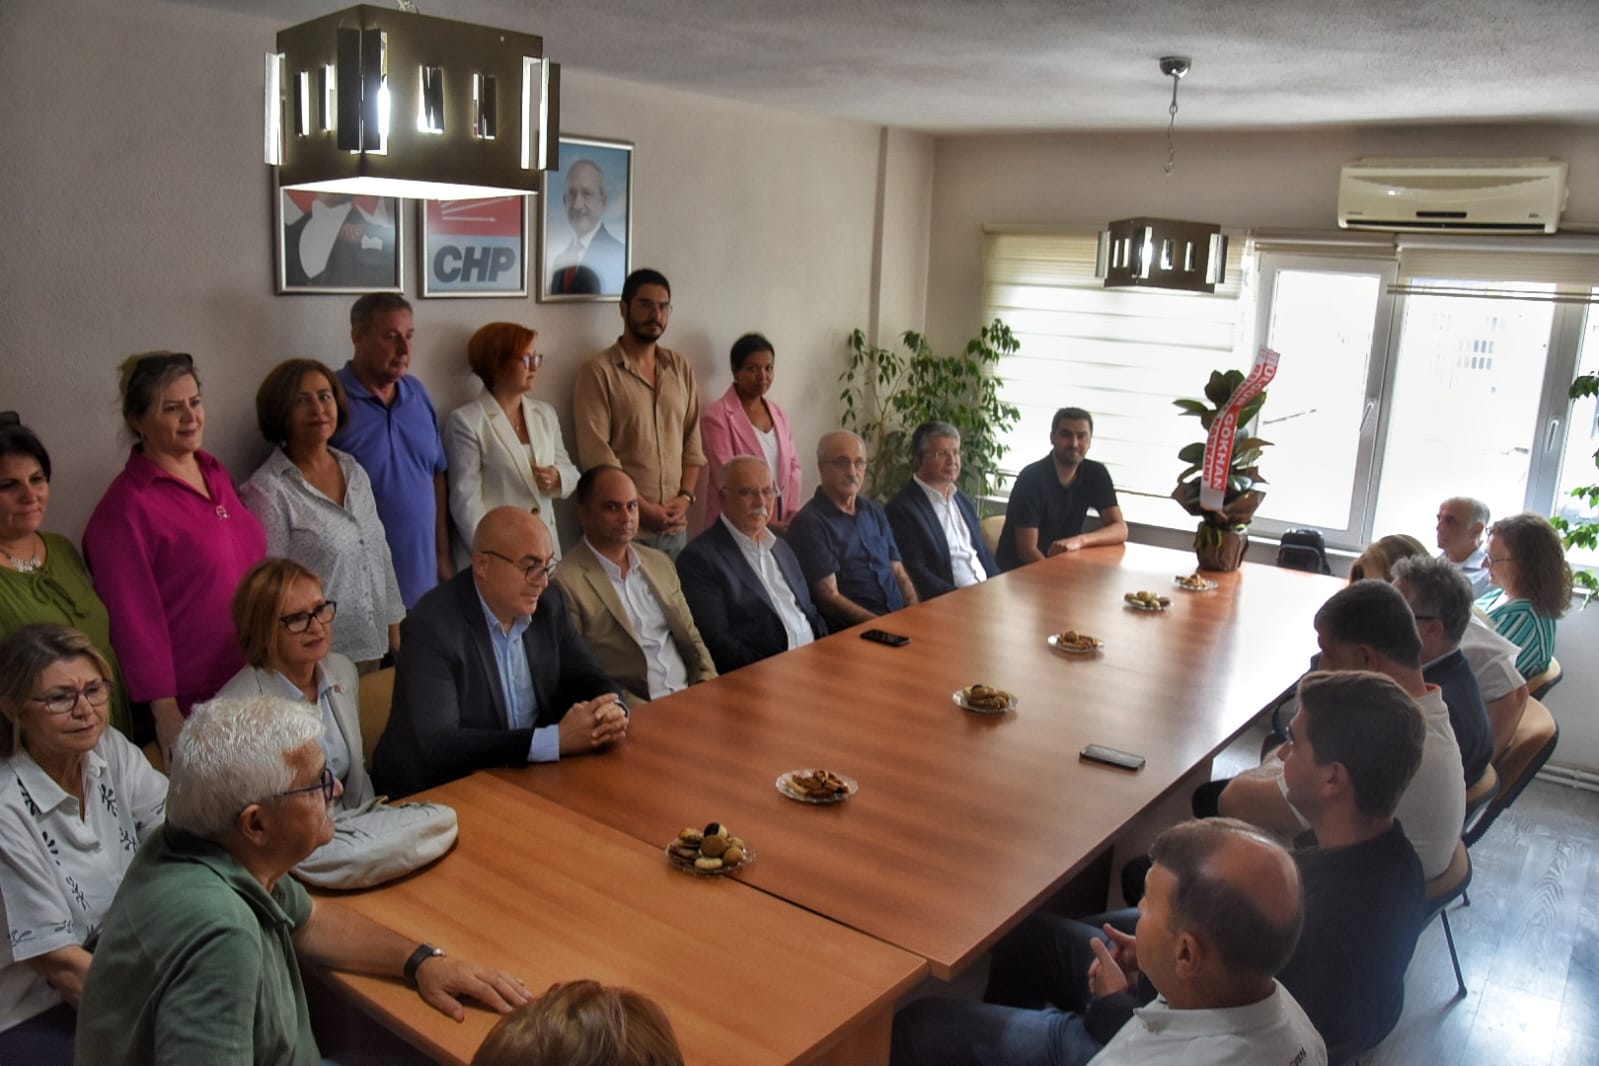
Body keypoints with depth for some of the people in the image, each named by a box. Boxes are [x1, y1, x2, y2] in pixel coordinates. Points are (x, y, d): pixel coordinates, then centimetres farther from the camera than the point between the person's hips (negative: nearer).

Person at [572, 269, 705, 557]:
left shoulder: (681, 368, 12)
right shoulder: (599, 372, -5)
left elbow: (692, 441, 11)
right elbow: (596, 455, -12)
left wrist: (685, 497, -3)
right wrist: (642, 509, -14)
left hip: (675, 523, 5)